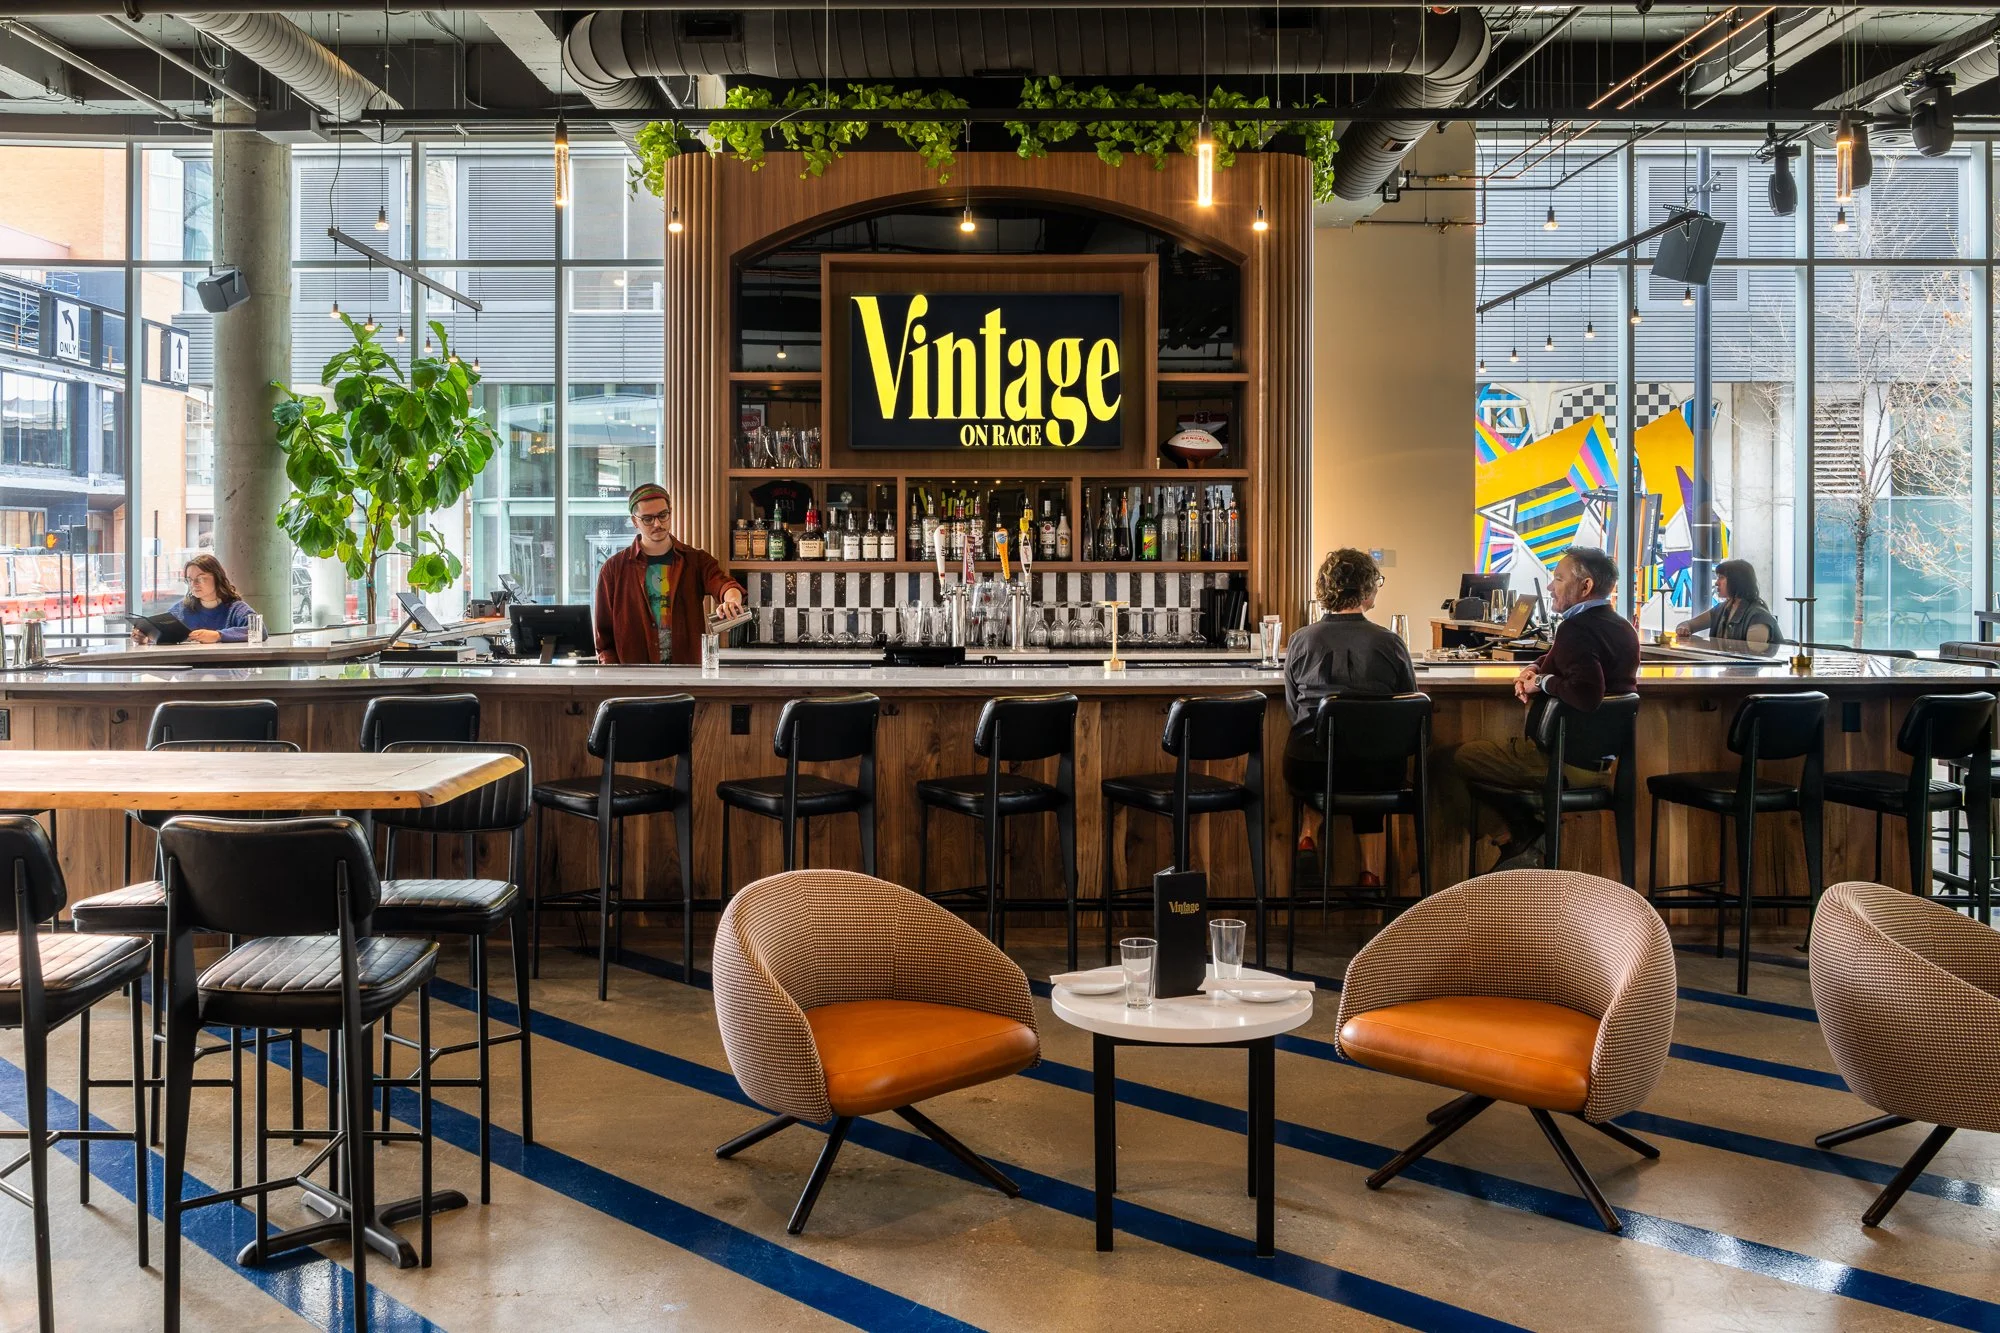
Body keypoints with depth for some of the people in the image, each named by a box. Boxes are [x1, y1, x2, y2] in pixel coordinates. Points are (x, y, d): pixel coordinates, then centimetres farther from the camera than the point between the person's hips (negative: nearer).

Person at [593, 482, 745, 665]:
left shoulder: (697, 560, 8)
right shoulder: (614, 568, 6)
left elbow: (721, 582, -14)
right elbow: (603, 635, 6)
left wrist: (732, 597, -37)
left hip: (688, 671, 1)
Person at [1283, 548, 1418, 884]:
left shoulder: (1301, 641, -3)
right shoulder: (1390, 644, -5)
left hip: (1307, 769, 1)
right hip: (1377, 773, -1)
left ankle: (1310, 831, 13)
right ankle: (1370, 867, 22)